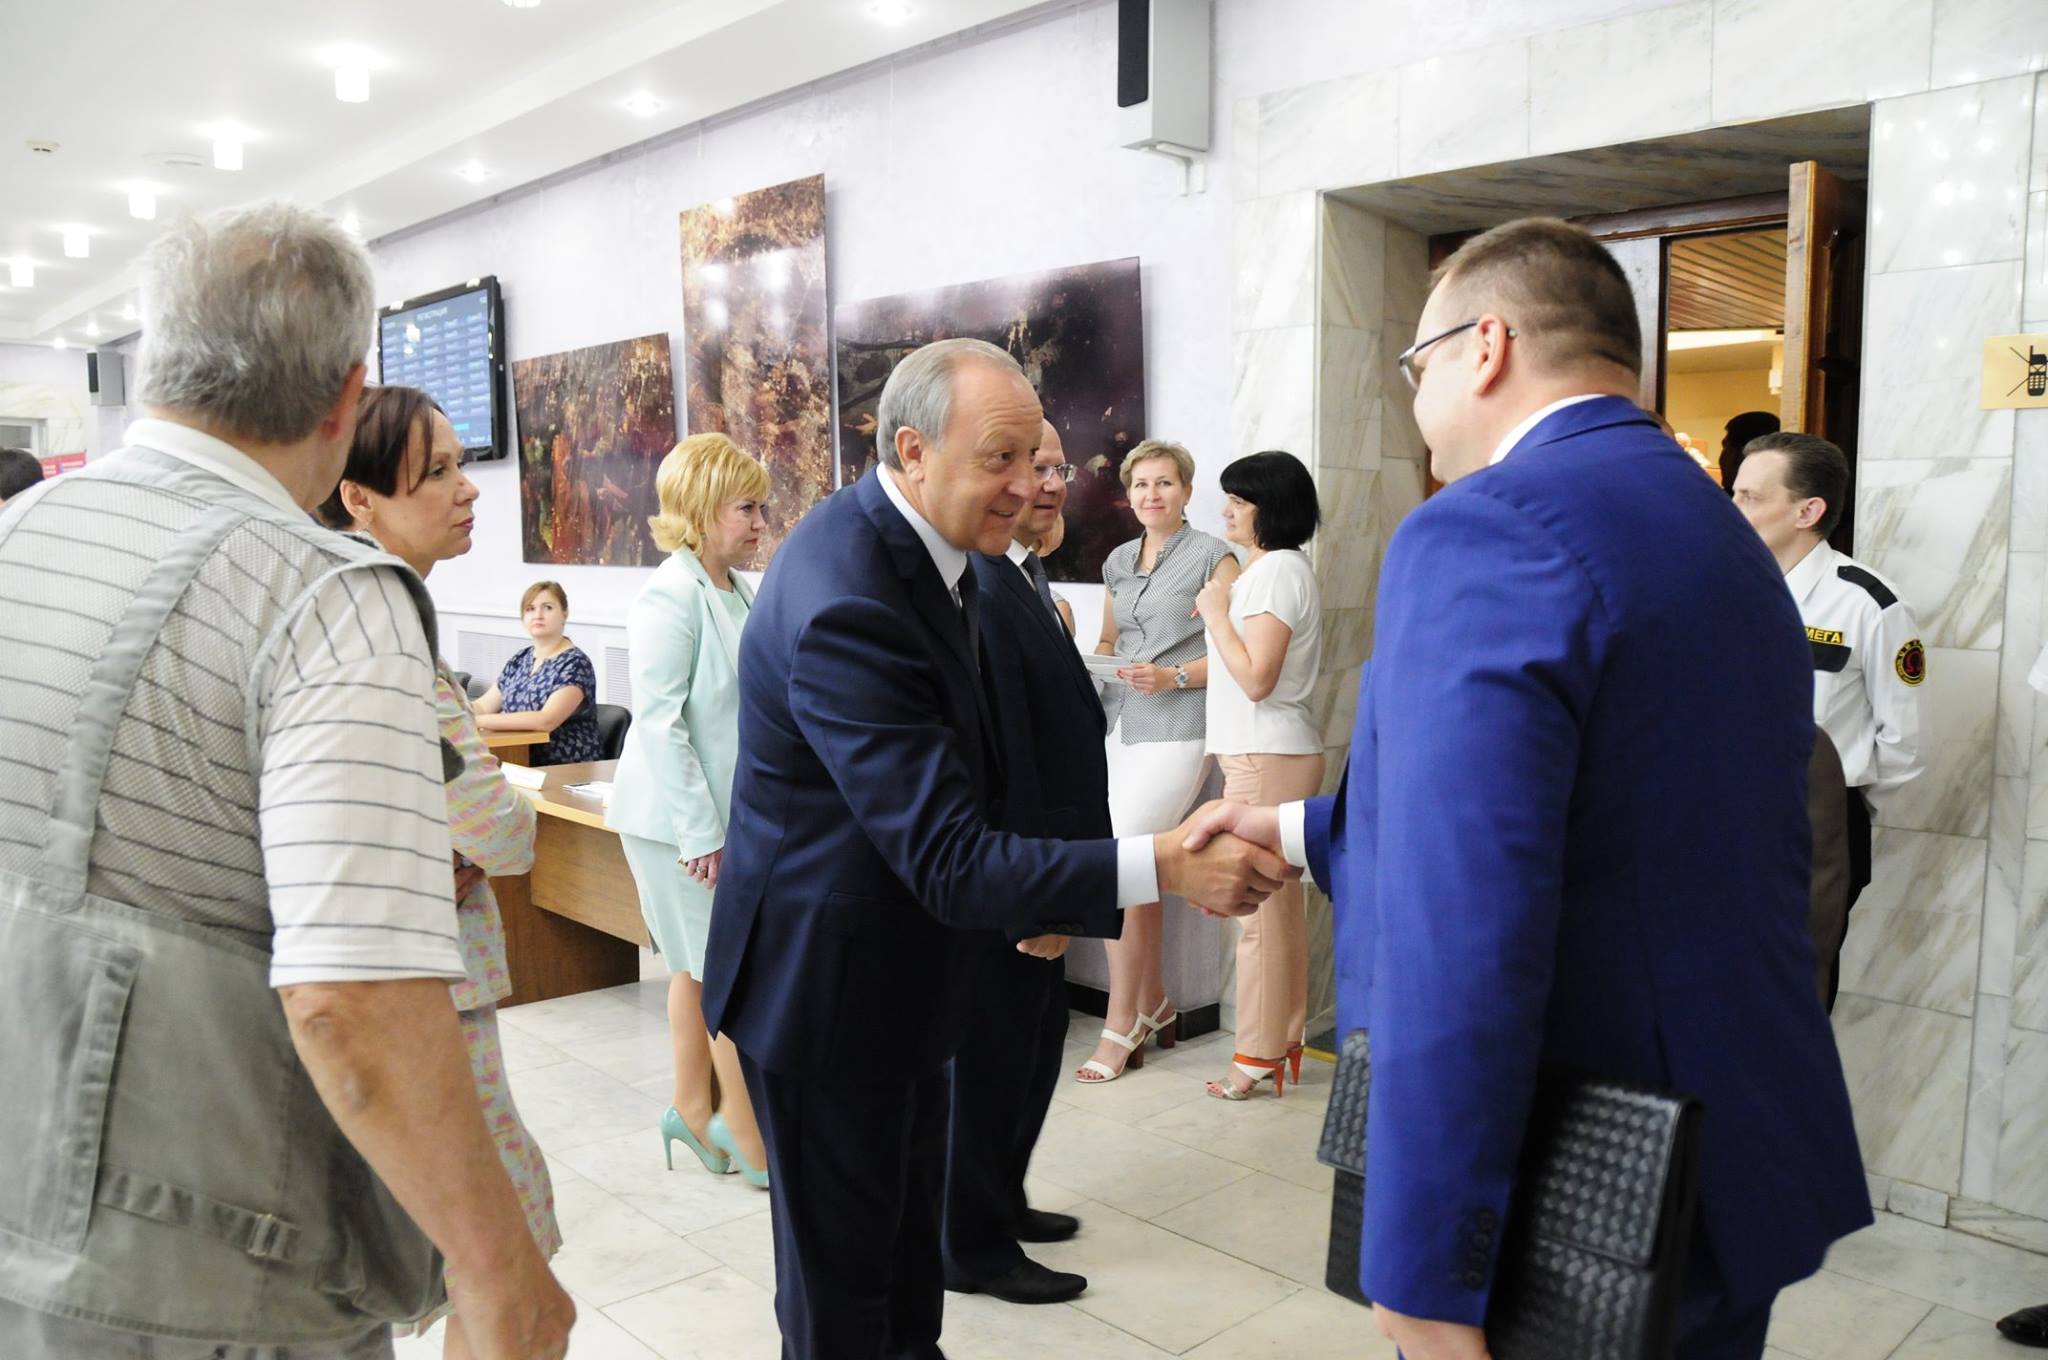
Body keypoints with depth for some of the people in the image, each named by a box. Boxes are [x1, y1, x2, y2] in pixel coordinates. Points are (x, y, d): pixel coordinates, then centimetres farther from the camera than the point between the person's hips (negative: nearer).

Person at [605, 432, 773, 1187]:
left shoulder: (733, 591, 10)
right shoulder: (671, 597, -17)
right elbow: (659, 721, -20)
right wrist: (700, 831, -20)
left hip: (729, 811, 9)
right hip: (684, 818, -9)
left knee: (701, 965, 16)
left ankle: (694, 1109, 28)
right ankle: (743, 1120, 14)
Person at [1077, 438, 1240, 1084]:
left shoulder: (1212, 555, -3)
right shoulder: (1118, 561, 16)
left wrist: (1174, 677, -17)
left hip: (1175, 730, -6)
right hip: (1118, 724, 6)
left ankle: (1121, 1025, 1)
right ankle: (1155, 1005, 23)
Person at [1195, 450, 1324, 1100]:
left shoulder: (1277, 569, -13)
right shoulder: (1272, 567, 18)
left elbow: (1256, 677, -20)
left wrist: (1216, 612, -11)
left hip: (1267, 756, -10)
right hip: (1263, 753, 10)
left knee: (1259, 907, -5)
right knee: (1279, 901, 13)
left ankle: (1260, 1054, 3)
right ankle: (1285, 1038, 22)